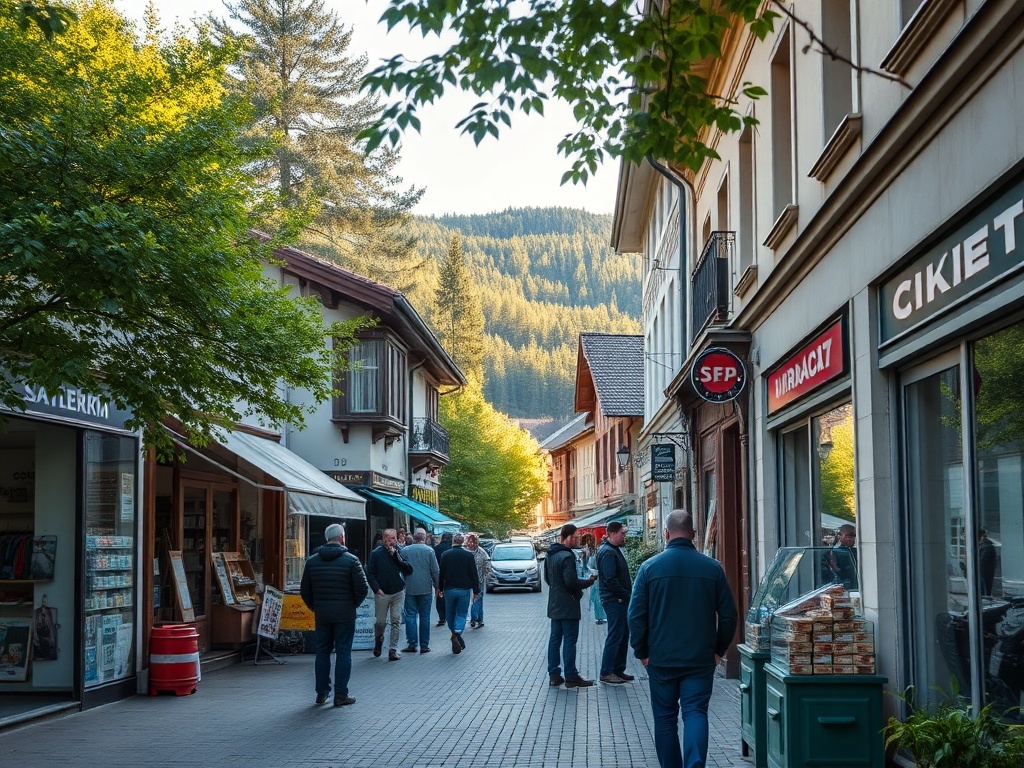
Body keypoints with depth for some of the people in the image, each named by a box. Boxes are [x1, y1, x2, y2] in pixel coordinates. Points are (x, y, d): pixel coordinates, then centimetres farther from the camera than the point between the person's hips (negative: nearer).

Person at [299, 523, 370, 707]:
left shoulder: (312, 561, 4)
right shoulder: (350, 560, -9)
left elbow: (304, 590, 6)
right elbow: (363, 588, -11)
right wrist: (353, 604, 6)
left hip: (321, 614, 4)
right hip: (345, 614, -4)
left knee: (322, 652, 12)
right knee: (343, 653, 2)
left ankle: (321, 693, 14)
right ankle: (341, 695, 2)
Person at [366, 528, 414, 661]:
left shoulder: (400, 552, 3)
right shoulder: (376, 553, -2)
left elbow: (409, 570, -6)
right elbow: (369, 573, -3)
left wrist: (396, 556, -13)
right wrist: (377, 589, -11)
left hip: (398, 593, 1)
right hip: (382, 594, -1)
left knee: (396, 622, -3)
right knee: (381, 622, 6)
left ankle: (393, 650, 1)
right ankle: (378, 640, 36)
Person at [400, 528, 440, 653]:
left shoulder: (405, 550, -1)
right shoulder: (429, 550, -5)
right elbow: (435, 571, -3)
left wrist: (403, 583, 16)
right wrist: (437, 586, 8)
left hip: (410, 588, 1)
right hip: (425, 589, 0)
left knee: (410, 616, 5)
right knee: (424, 617, 5)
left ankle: (412, 643, 1)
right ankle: (424, 645, 6)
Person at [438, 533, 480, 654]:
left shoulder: (445, 555, -2)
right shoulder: (468, 555, -5)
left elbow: (441, 574, 3)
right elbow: (473, 574, -4)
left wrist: (440, 588, 16)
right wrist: (476, 591, 3)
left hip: (449, 589, 1)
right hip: (464, 589, -1)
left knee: (450, 614, 15)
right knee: (461, 613, 4)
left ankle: (455, 634, 15)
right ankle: (457, 634, -18)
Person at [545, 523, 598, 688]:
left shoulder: (550, 555, 10)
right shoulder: (567, 556, -19)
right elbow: (571, 581, -23)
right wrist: (589, 581, -8)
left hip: (555, 605, 9)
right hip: (568, 605, -9)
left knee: (555, 639, 11)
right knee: (569, 640, -4)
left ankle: (554, 675, 15)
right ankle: (571, 677, -1)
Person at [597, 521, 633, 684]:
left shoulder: (614, 550, 17)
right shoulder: (607, 552, -16)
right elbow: (610, 579, -23)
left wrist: (627, 594, 9)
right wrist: (626, 595, -16)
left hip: (621, 600, 10)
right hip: (614, 601, -10)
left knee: (623, 634, 13)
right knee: (615, 636, -6)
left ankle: (618, 670, 21)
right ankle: (606, 673, -2)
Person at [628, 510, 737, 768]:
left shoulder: (650, 567, -5)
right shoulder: (712, 568, -2)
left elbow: (636, 616, -4)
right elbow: (728, 614, 3)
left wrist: (642, 652, 7)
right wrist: (719, 649, 13)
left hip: (661, 659, 0)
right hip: (701, 659, 0)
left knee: (665, 717, 11)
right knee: (696, 713, 0)